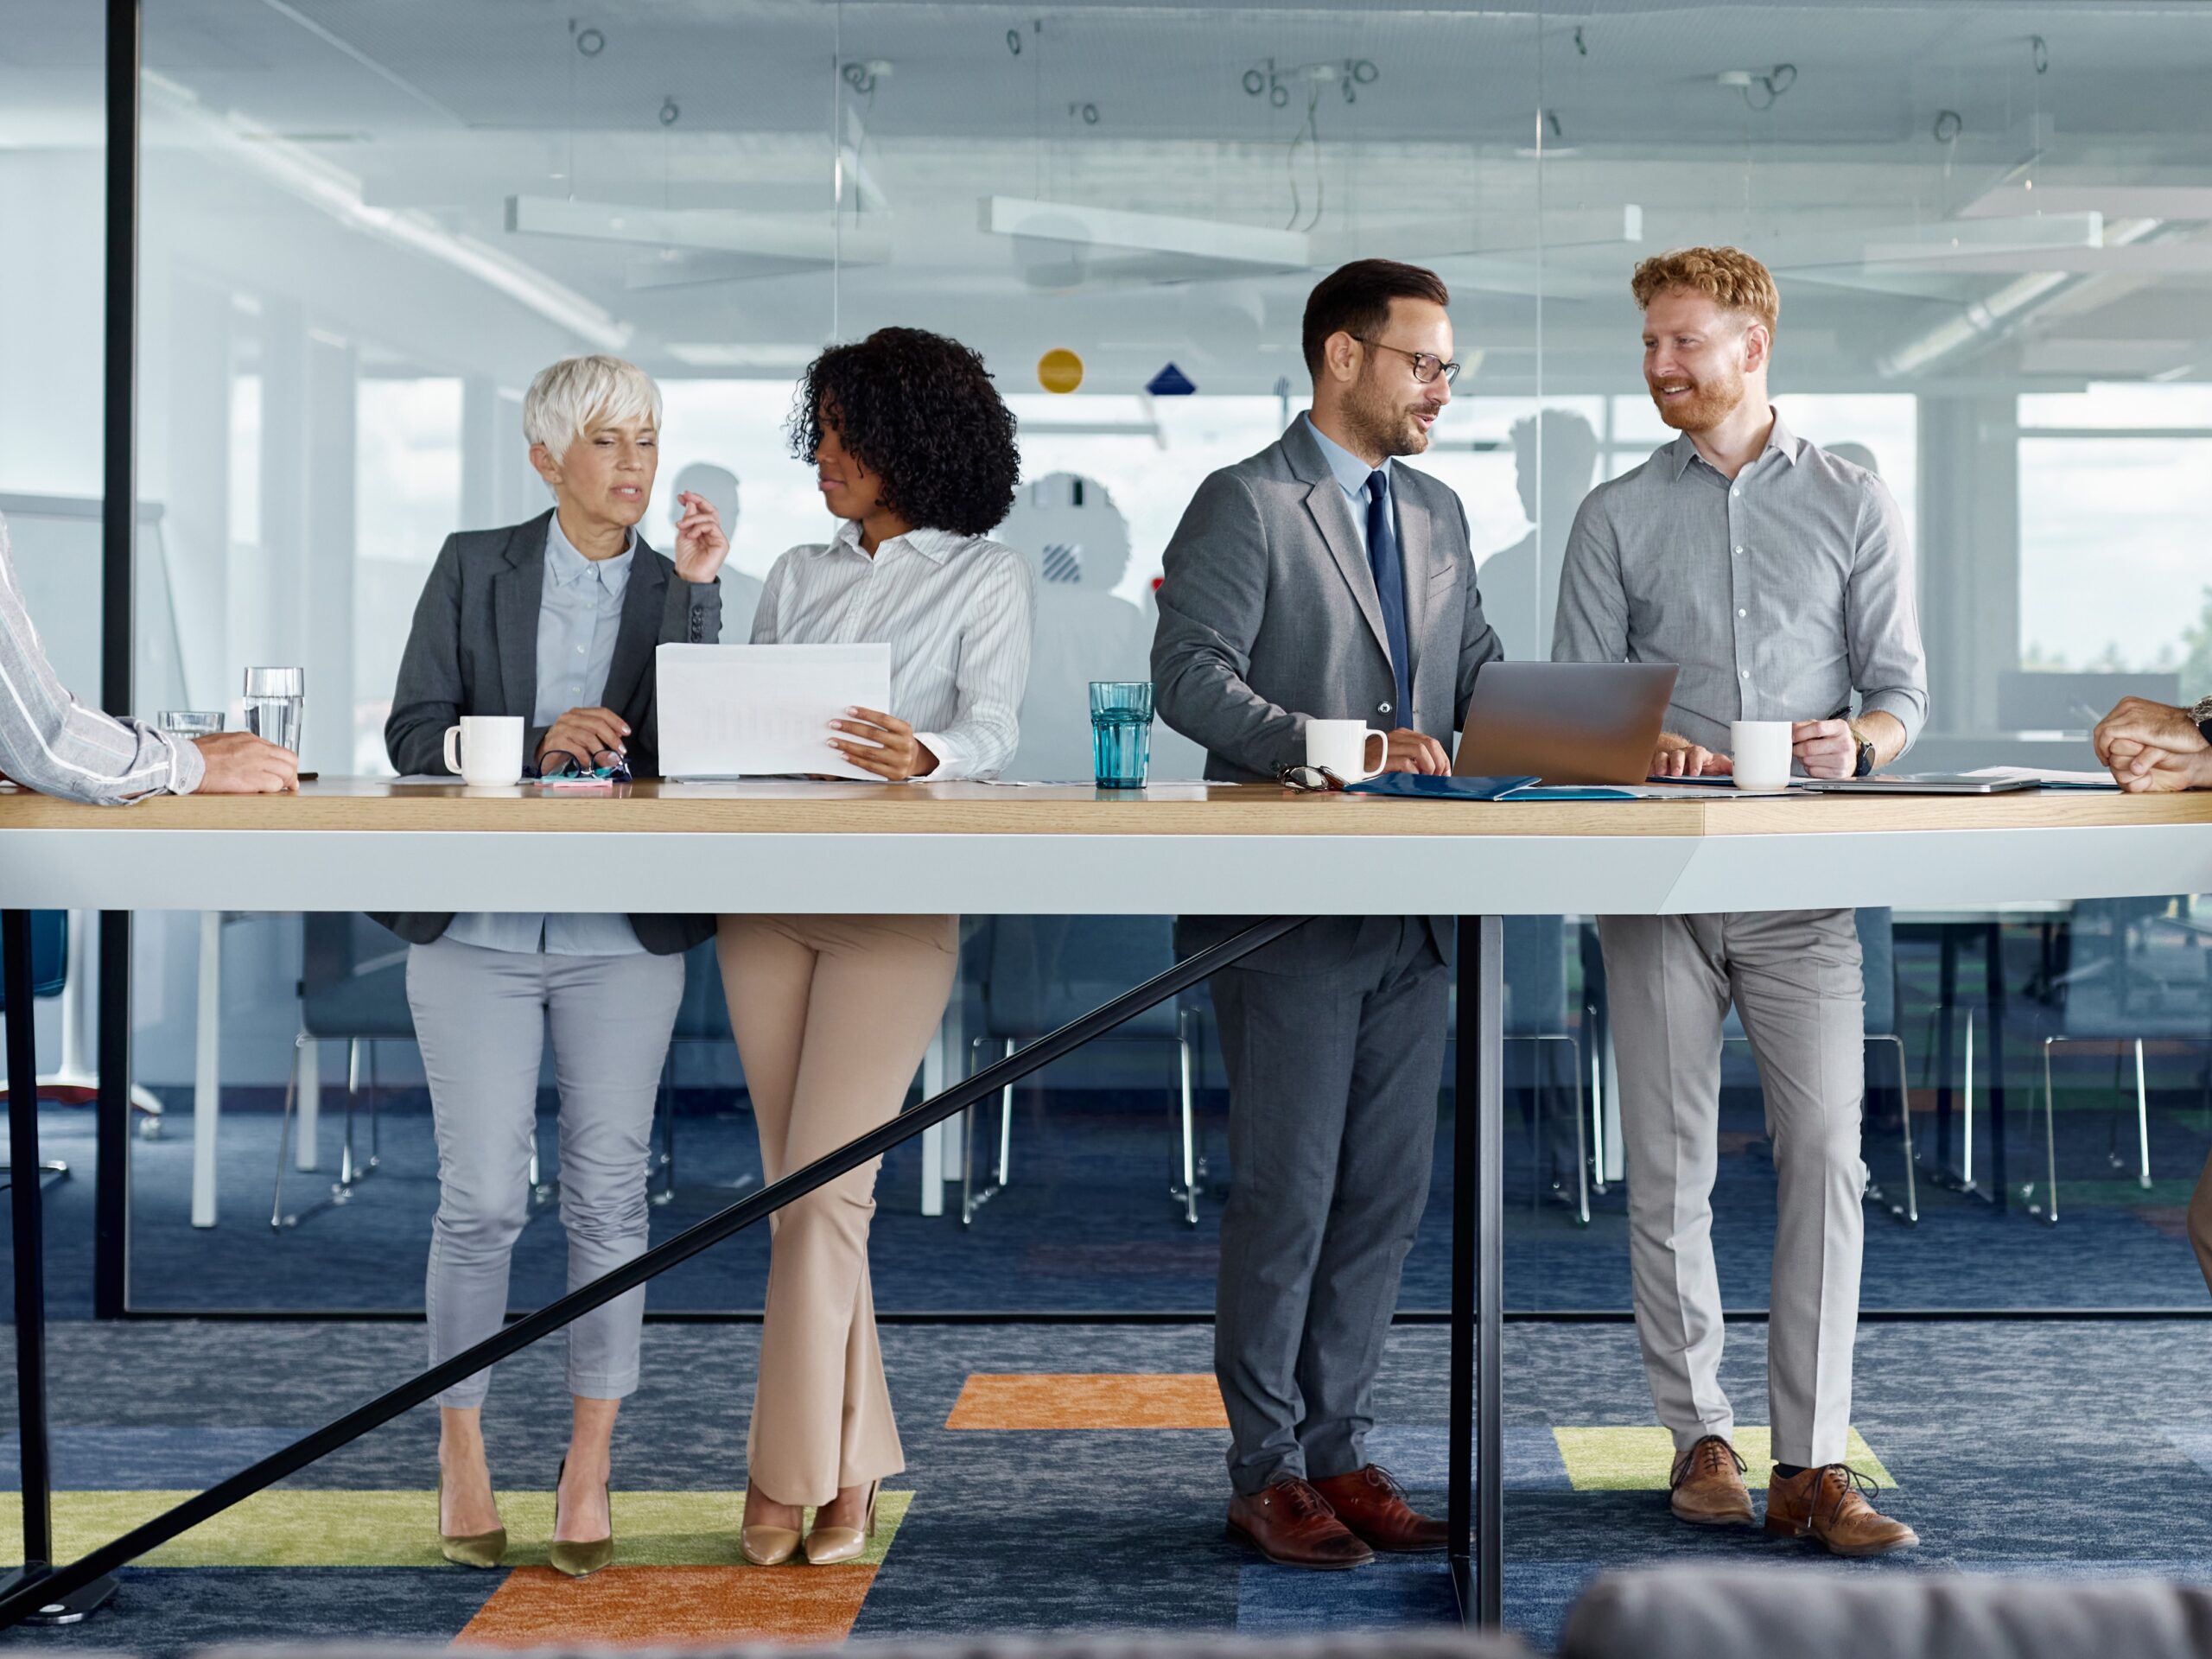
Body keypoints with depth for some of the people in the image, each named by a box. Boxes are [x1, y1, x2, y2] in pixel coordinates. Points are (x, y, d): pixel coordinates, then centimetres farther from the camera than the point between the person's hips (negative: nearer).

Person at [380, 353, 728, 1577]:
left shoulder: (675, 589, 8)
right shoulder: (473, 568, 6)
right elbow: (414, 733, 1)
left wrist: (695, 590, -13)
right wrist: (536, 744, -16)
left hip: (621, 934, 1)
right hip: (476, 926, -1)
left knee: (609, 1193, 1)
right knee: (484, 1199, -4)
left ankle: (589, 1469, 11)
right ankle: (462, 1451, 14)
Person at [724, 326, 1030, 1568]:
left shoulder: (987, 577, 5)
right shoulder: (800, 576, 19)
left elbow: (994, 727, -9)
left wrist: (926, 754, -31)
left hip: (897, 901, -5)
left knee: (823, 1183, -11)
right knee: (798, 1185, 4)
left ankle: (793, 1470, -3)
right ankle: (854, 1462, 13)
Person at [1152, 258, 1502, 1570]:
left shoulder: (1439, 515, 18)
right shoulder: (1245, 504, -5)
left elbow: (1480, 675, 16)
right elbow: (1192, 679, -15)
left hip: (1411, 911, 7)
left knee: (1385, 1196, 9)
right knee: (1286, 1193, -2)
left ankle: (1340, 1451, 19)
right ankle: (1268, 1474, 8)